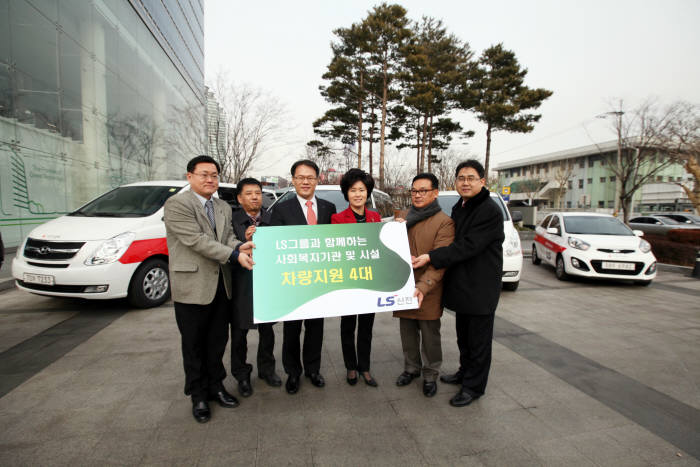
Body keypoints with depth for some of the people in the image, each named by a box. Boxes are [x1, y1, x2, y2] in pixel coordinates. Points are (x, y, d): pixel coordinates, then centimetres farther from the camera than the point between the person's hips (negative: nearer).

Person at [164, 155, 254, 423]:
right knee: (194, 345, 9)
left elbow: (228, 237, 9)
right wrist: (235, 255, -24)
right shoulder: (177, 204, -10)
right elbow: (197, 240, -20)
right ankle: (198, 395, 25)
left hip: (220, 285, 6)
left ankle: (215, 386, 33)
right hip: (192, 286, -6)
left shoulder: (223, 208, 13)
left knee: (218, 341, 16)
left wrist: (239, 246, -15)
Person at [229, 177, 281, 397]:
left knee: (267, 329, 16)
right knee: (239, 332, 9)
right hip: (242, 284, -3)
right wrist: (245, 241, -29)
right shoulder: (232, 220, -7)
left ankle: (266, 368, 35)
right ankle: (242, 375, 27)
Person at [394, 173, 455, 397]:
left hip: (429, 292, -5)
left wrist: (422, 287, -27)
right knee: (408, 333, 17)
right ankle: (411, 368, 37)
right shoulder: (405, 219, 11)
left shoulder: (444, 222, -9)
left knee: (430, 336, 8)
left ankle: (431, 375, 27)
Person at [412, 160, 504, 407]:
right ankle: (465, 372, 39)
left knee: (478, 339, 5)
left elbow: (467, 246, -24)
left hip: (481, 288, -8)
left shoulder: (491, 212, -17)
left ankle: (474, 386, 19)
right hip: (462, 284, 8)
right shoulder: (459, 208, 11)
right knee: (463, 336, 22)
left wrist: (431, 258, -26)